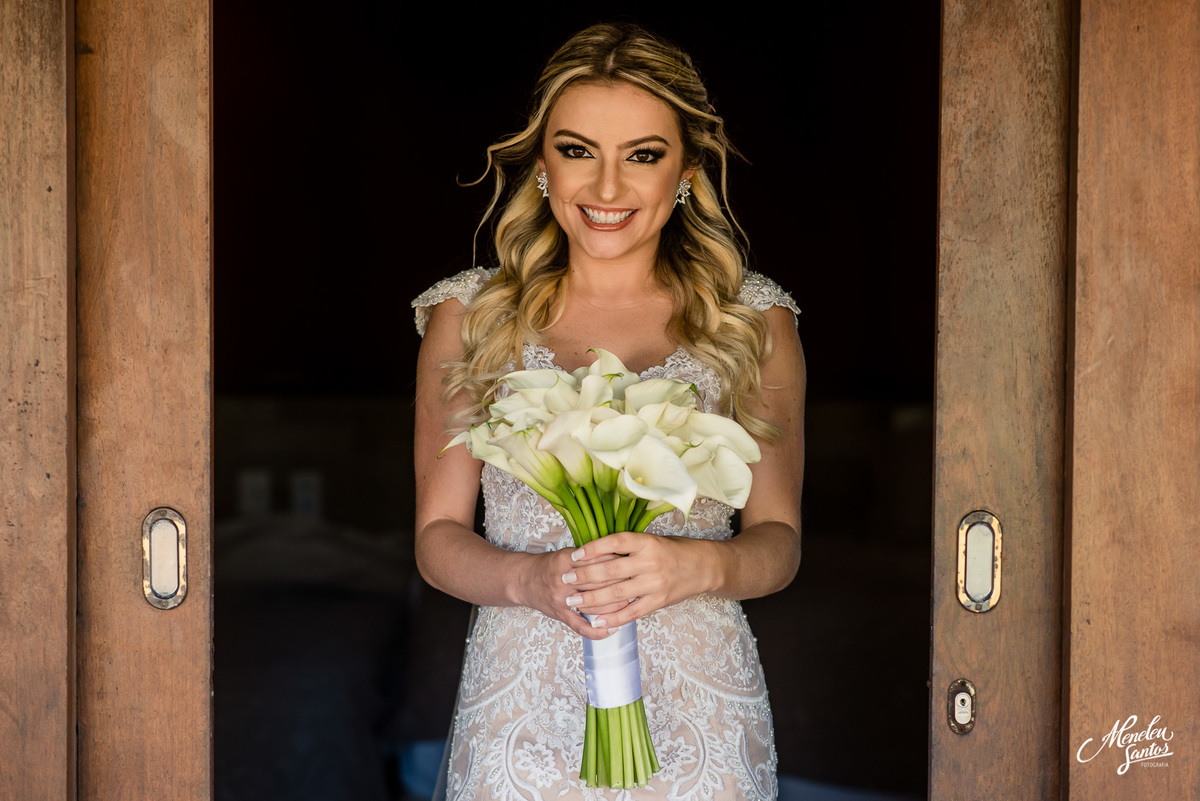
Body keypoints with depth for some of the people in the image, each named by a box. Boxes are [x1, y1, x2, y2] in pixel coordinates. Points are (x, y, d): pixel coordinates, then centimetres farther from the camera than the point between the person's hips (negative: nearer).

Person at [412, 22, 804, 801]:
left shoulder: (755, 321, 1)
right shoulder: (467, 315, 2)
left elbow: (779, 538, 2)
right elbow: (438, 533, 2)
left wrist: (698, 566, -19)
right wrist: (531, 581, -18)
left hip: (696, 704, 0)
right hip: (523, 708, 0)